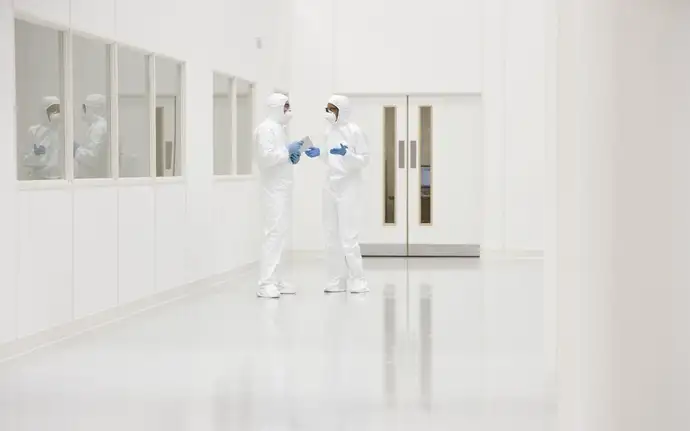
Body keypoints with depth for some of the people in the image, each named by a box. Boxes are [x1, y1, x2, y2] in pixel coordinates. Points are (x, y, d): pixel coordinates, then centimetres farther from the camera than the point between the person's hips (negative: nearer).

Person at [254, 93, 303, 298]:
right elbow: (266, 157, -23)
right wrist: (287, 151, -15)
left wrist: (292, 157, 5)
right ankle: (266, 284, -12)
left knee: (280, 233, 9)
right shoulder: (266, 128, -11)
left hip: (283, 189, 10)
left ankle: (275, 280, 13)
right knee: (273, 233, -12)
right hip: (274, 190, -10)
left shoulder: (280, 128, 18)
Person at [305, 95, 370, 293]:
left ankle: (357, 280, -4)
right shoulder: (330, 131, 10)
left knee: (348, 235, -10)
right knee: (332, 235, 6)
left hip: (349, 188, -7)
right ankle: (337, 280, 12)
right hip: (331, 187, 7)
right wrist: (319, 153, 2)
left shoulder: (355, 131, -9)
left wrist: (346, 154, -26)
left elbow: (364, 160, -11)